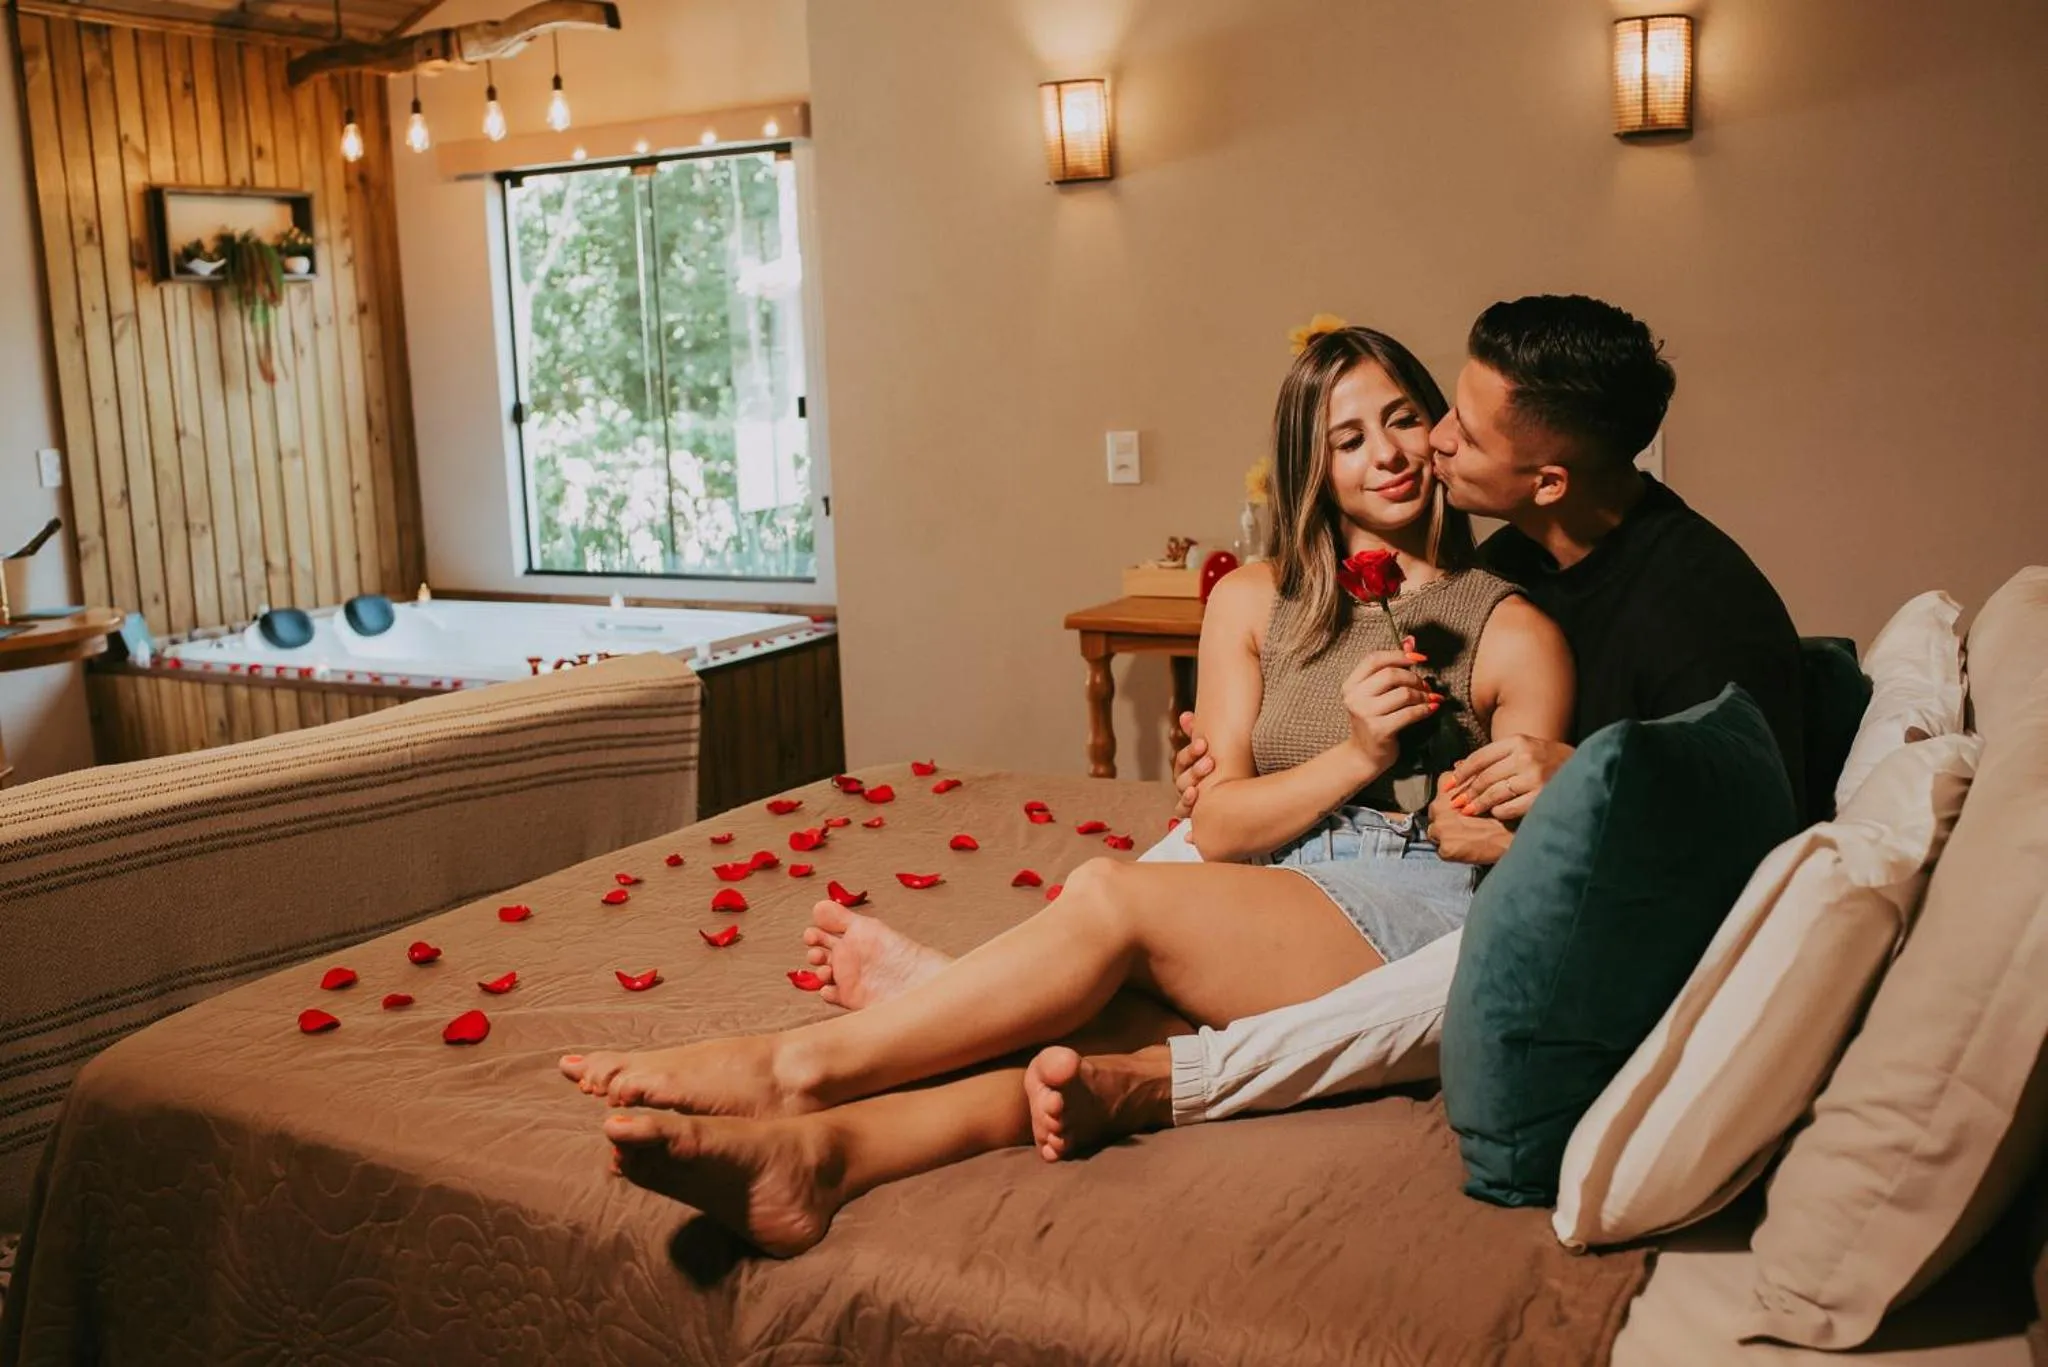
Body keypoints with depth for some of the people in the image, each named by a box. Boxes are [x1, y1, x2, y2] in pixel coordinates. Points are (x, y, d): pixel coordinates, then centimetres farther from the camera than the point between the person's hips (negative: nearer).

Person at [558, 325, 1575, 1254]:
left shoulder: (1513, 632, 9)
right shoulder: (1255, 604, 18)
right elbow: (1219, 825, 10)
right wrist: (1354, 757, -5)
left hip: (1430, 927, -3)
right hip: (1264, 927, 3)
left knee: (1112, 896, -28)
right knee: (1117, 1012, -32)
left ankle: (798, 1064, -26)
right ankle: (818, 1152, -50)